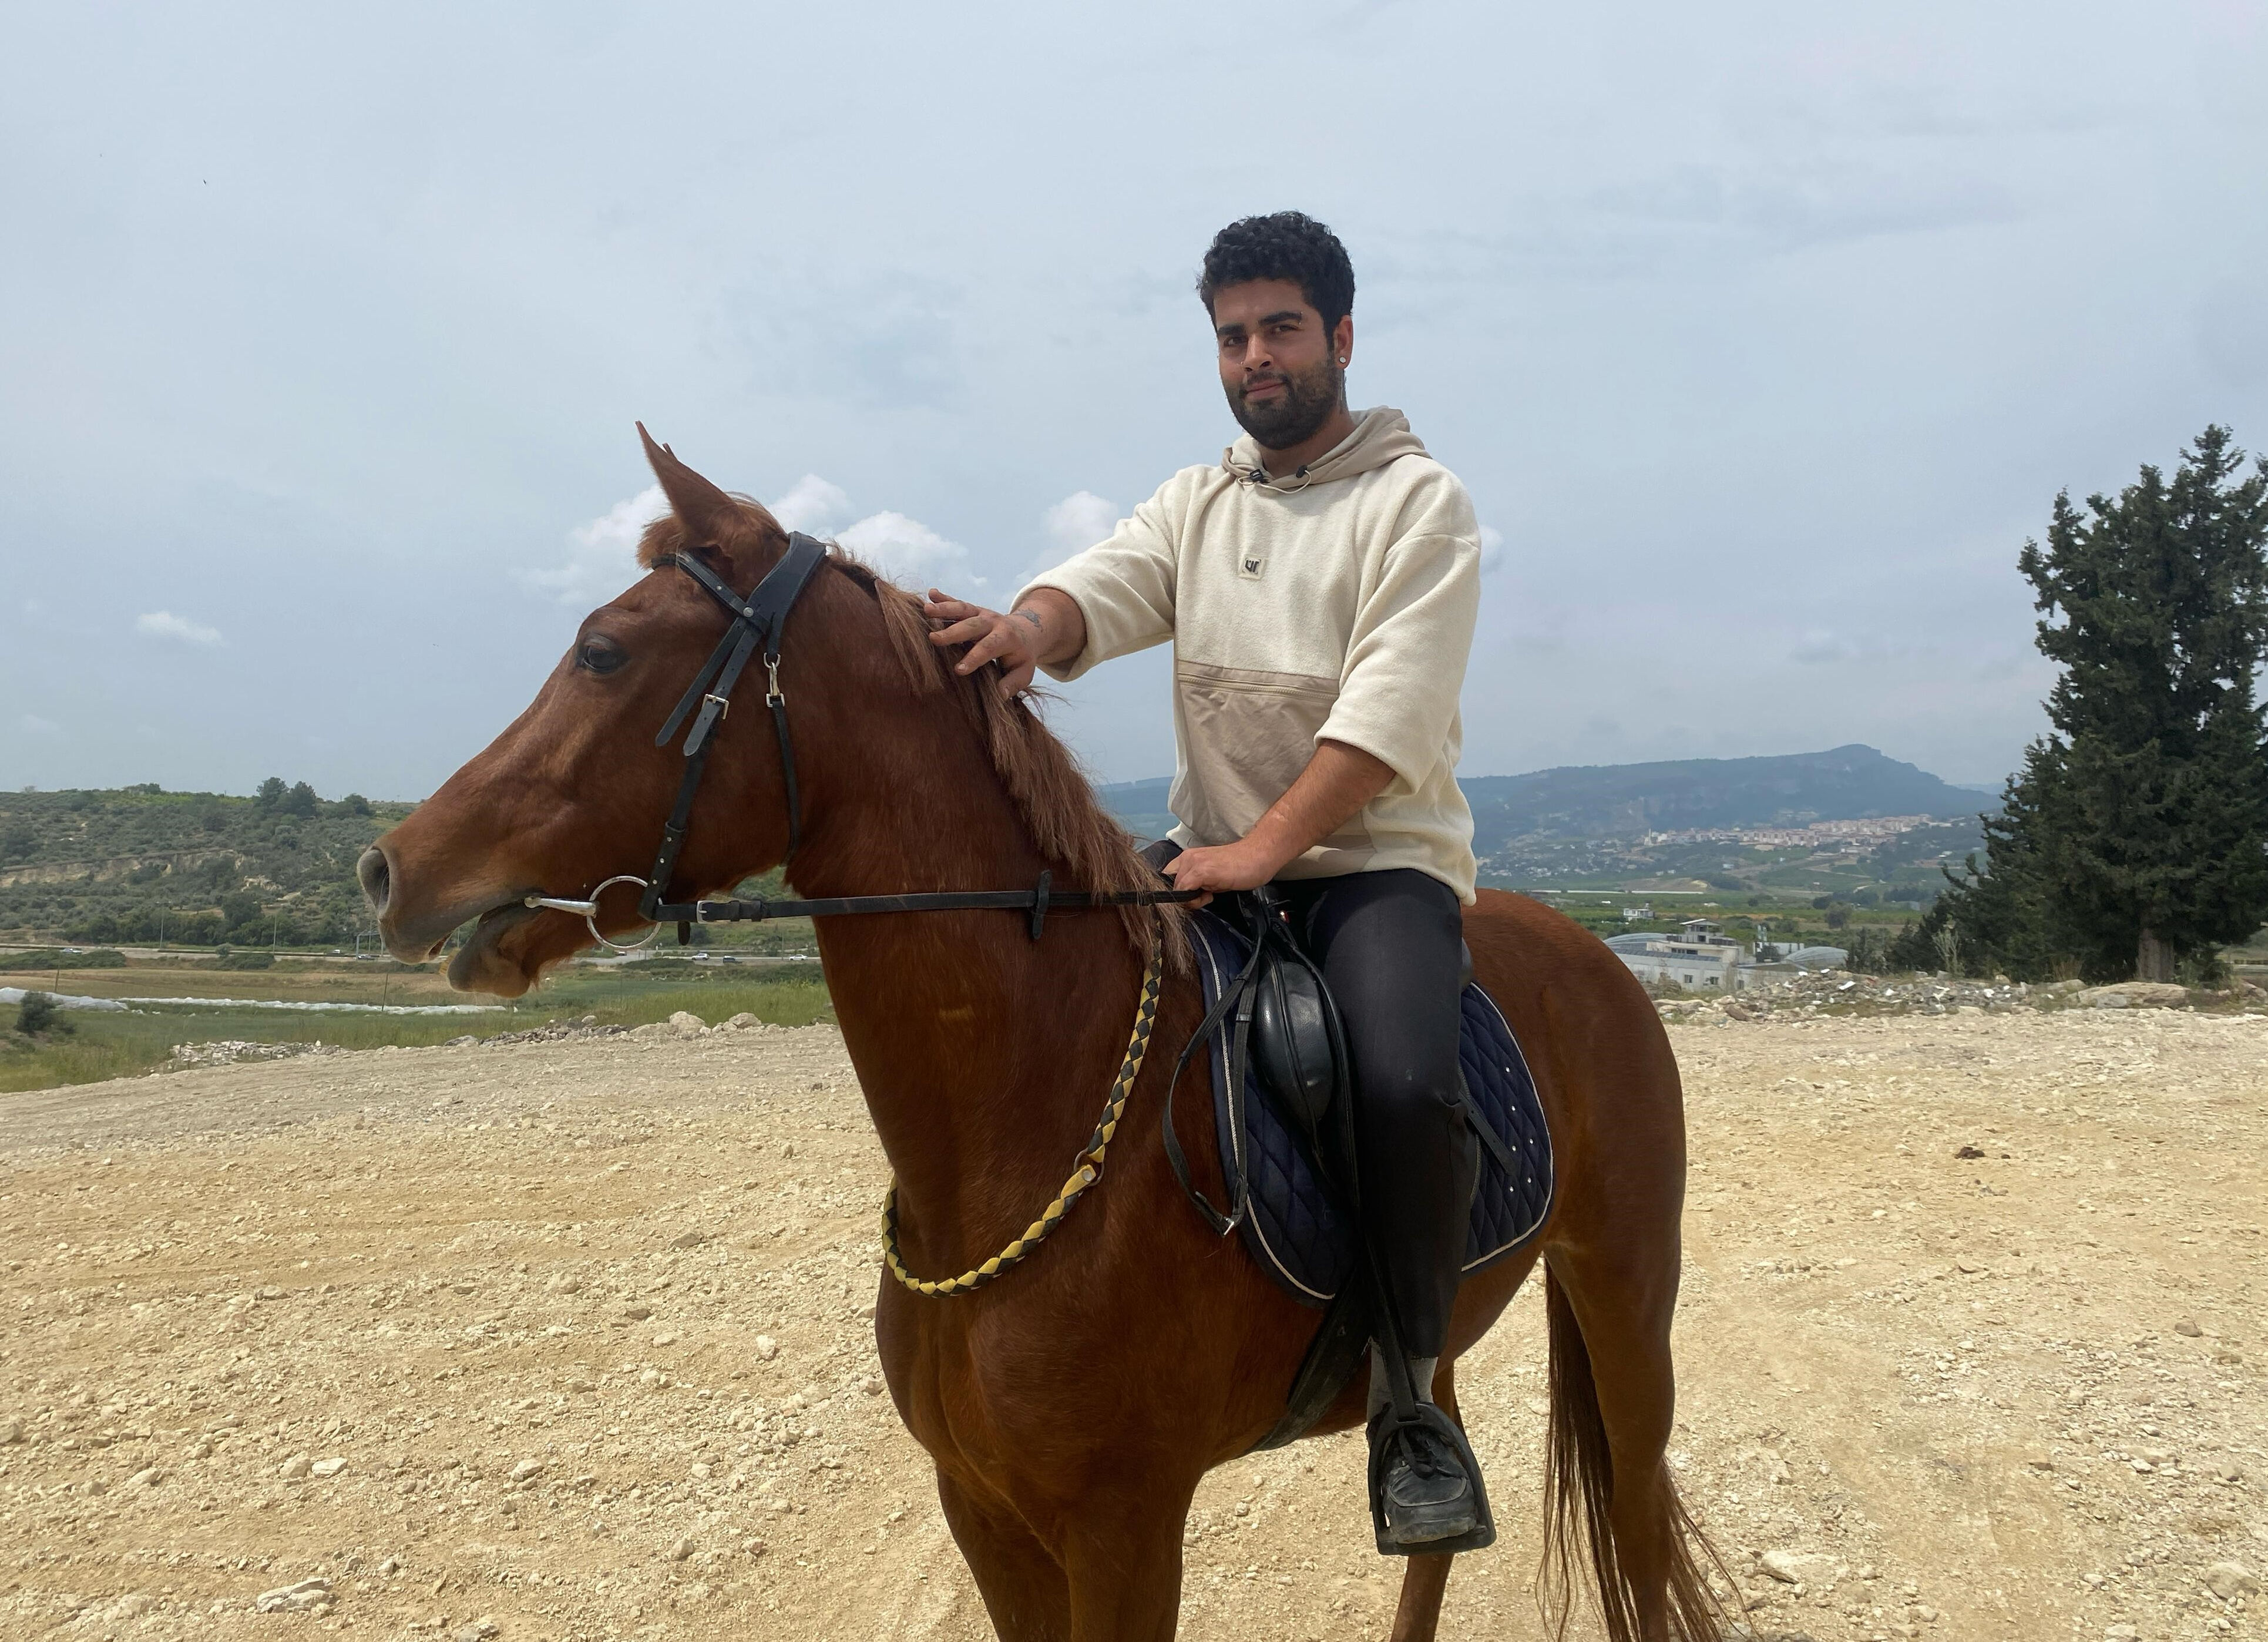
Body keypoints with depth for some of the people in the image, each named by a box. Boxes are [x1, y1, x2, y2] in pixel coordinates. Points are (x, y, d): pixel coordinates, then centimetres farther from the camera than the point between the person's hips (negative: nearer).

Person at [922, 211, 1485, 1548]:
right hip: (1218, 857, 5)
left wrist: (1264, 846, -26)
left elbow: (1393, 707, -14)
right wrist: (1032, 626, -30)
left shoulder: (1420, 501, -1)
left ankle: (1411, 1396, -7)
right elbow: (1107, 586, -5)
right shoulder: (1197, 501, 15)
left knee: (1406, 1085, -31)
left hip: (1379, 857, -5)